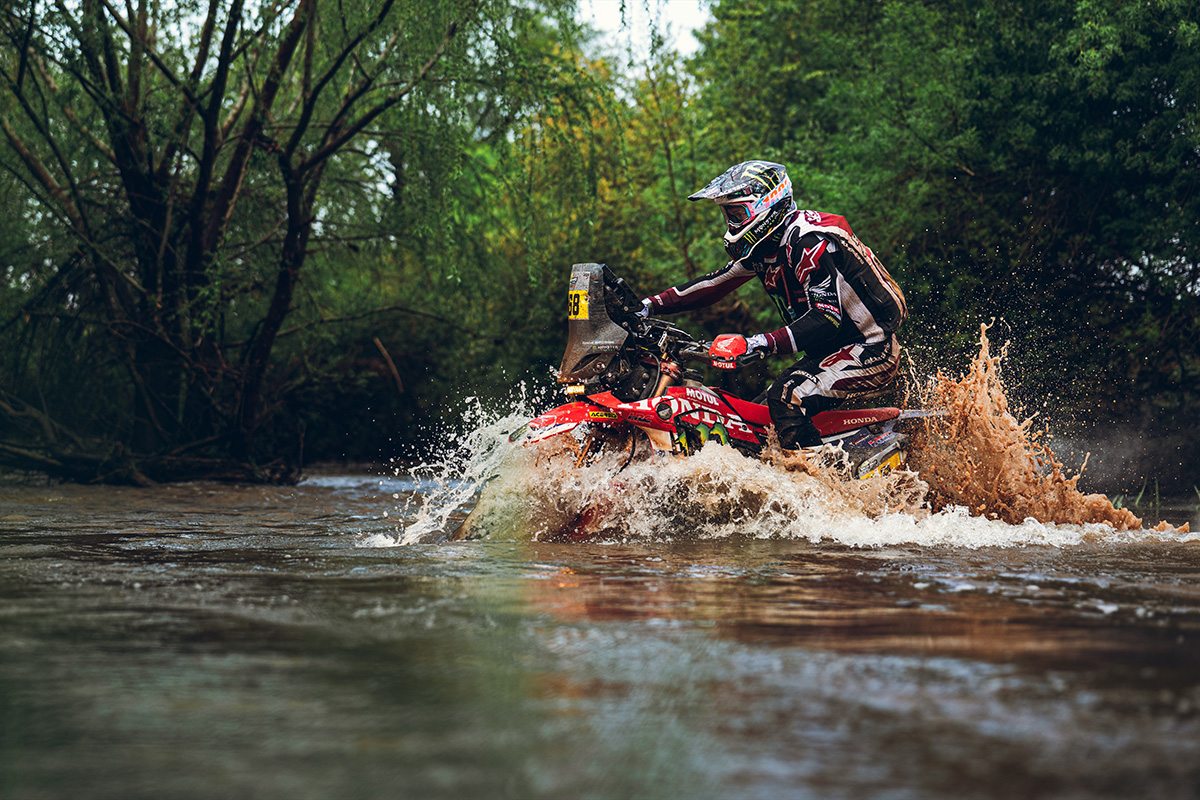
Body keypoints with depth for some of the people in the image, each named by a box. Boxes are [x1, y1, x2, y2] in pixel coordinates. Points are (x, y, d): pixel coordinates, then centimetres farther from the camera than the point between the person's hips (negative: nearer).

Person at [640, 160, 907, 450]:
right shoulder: (762, 246, 7)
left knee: (786, 398, -27)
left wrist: (762, 343, -42)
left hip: (872, 351, -11)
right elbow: (715, 283, 15)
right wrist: (650, 305, 6)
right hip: (832, 350, 11)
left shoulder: (809, 241, -23)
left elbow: (827, 318, -32)